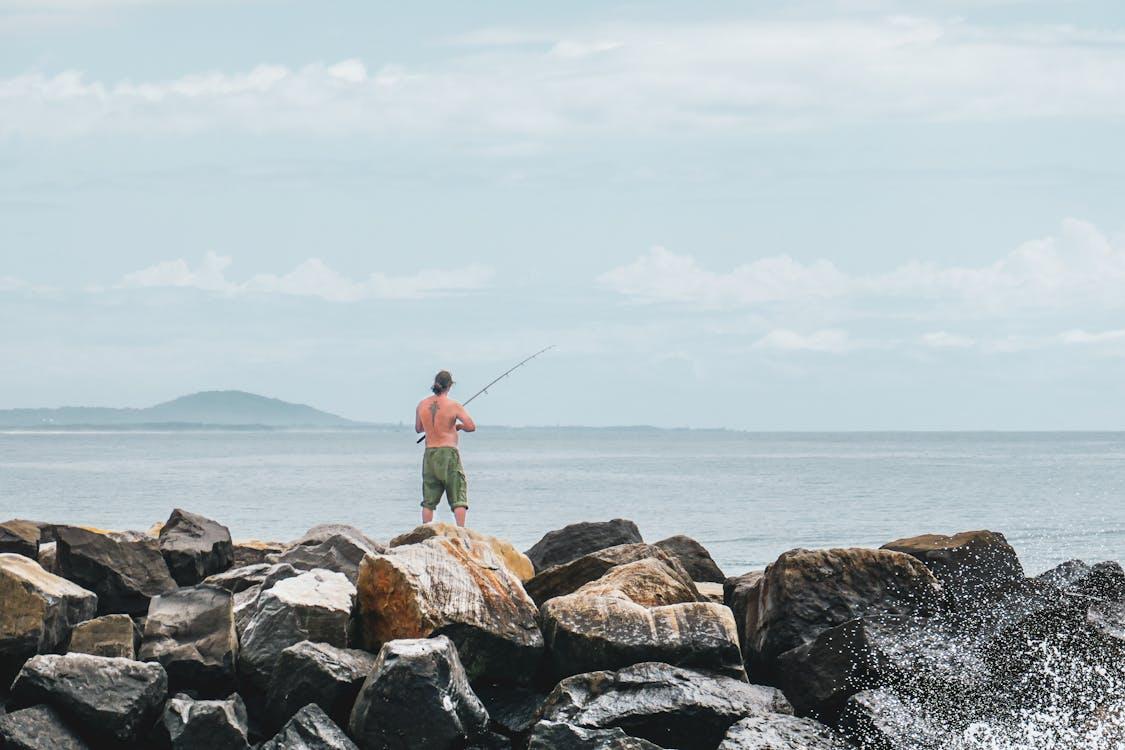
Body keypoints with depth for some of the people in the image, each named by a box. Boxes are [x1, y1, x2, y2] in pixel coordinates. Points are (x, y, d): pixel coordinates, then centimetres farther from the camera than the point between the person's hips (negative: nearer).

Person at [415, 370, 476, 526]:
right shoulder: (453, 406, -9)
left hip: (430, 454, 4)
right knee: (458, 498, 0)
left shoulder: (422, 405, 4)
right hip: (449, 454, -4)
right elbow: (471, 426, -12)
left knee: (428, 501, 10)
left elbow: (418, 428, 18)